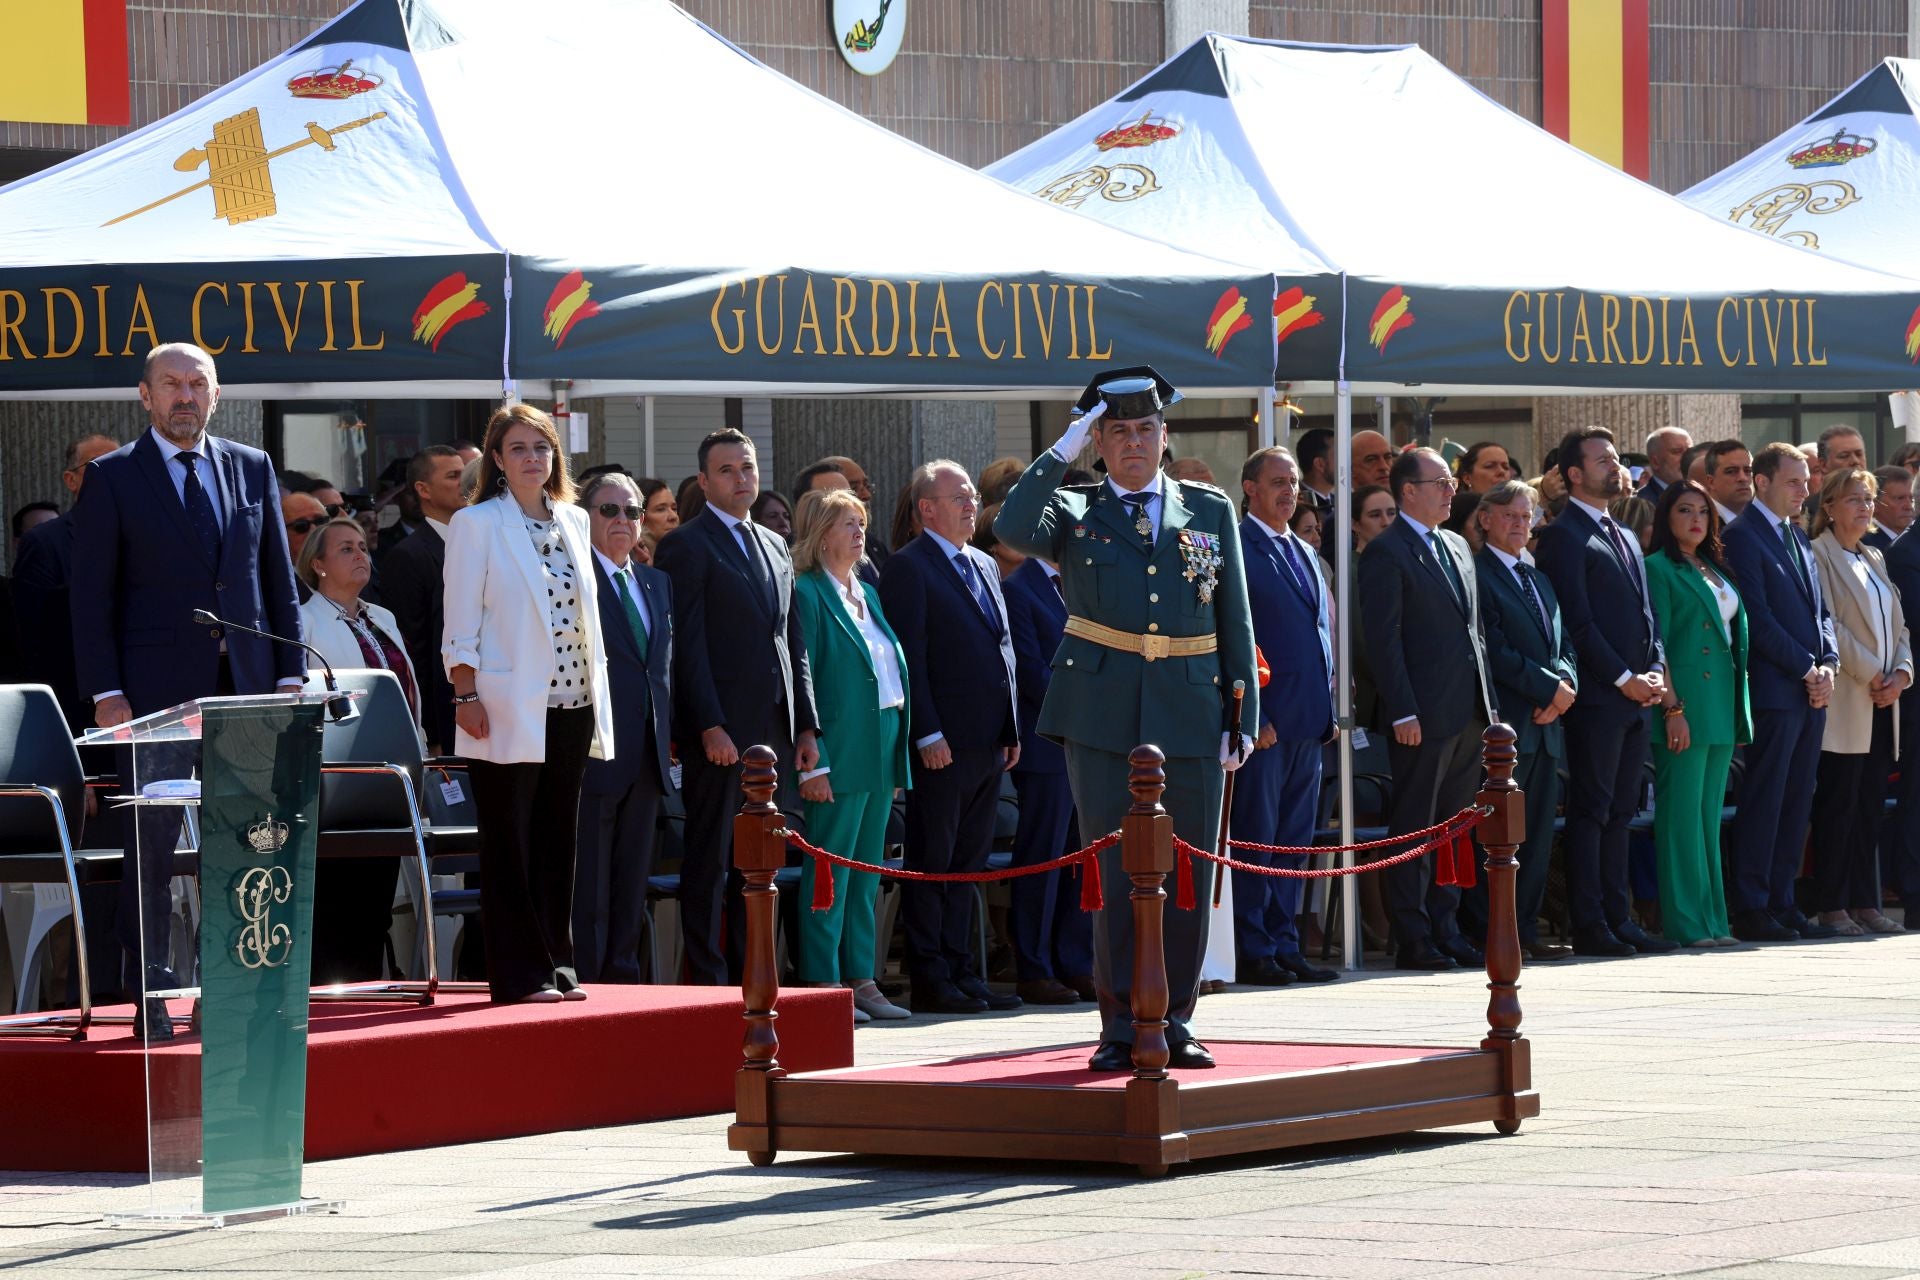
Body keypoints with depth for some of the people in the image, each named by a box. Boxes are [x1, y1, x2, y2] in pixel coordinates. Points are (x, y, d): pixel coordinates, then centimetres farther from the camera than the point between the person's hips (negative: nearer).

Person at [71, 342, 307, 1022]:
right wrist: (106, 693, -9)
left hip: (247, 685, 3)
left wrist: (290, 672, 6)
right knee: (151, 845, -3)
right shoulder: (112, 477, 2)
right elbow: (91, 595, -1)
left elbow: (278, 578, 14)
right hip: (155, 691, -3)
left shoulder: (252, 469, 12)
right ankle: (152, 997, 1)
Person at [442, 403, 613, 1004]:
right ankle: (520, 973, -1)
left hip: (570, 707, 5)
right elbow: (460, 626, -5)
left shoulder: (574, 522, 14)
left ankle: (558, 966, 13)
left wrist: (597, 702, 13)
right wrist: (466, 698, -12)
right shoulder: (476, 524, -2)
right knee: (510, 844, -3)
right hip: (508, 711, -5)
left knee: (558, 842, 8)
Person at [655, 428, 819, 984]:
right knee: (710, 863, -4)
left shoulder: (775, 547, 19)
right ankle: (708, 983, -3)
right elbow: (688, 645, -11)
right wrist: (711, 726, -18)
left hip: (772, 730, 7)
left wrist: (805, 726, 12)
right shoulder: (686, 546, -4)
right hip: (719, 733, -7)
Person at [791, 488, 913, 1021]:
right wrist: (812, 762, -18)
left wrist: (899, 751, 13)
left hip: (881, 752, 8)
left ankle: (862, 980, 15)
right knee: (830, 874, -6)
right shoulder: (809, 594, -8)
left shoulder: (868, 594, 17)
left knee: (866, 871, 11)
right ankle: (822, 984, -4)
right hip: (840, 753, -8)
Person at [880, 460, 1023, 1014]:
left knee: (968, 863, 11)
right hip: (942, 744, -8)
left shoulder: (985, 566, 18)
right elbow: (908, 657, -13)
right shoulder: (908, 568, -7)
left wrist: (1012, 729, 14)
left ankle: (961, 972, 15)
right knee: (932, 863, -2)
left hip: (989, 741, 8)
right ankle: (930, 979, 0)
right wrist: (928, 734, -18)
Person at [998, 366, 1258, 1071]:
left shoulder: (1210, 511, 13)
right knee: (1116, 875, -1)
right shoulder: (1073, 511, 7)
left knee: (1189, 878, 3)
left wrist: (1241, 717, 5)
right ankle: (1123, 1026, 5)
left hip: (1191, 715, 2)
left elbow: (1236, 623, 13)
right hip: (1103, 715, -2)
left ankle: (1174, 1023, 12)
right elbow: (1014, 529, -16)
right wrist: (1063, 450, -13)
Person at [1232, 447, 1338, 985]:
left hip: (1307, 719, 8)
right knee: (1256, 838, -4)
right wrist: (1250, 714, -17)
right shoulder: (1237, 549, -7)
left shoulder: (1304, 554, 19)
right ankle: (1253, 953, -1)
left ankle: (1284, 946, 15)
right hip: (1263, 719, -8)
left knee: (1294, 840, 10)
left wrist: (1329, 708, 13)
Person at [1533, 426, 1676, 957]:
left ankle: (1618, 918, 12)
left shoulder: (1624, 538, 20)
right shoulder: (1563, 536, -7)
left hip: (1635, 696, 8)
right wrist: (1622, 678, -14)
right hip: (1596, 695, -8)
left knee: (1620, 811, 9)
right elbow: (1577, 621, -14)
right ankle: (1590, 926, -5)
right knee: (1591, 810, -6)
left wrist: (1655, 669, 4)